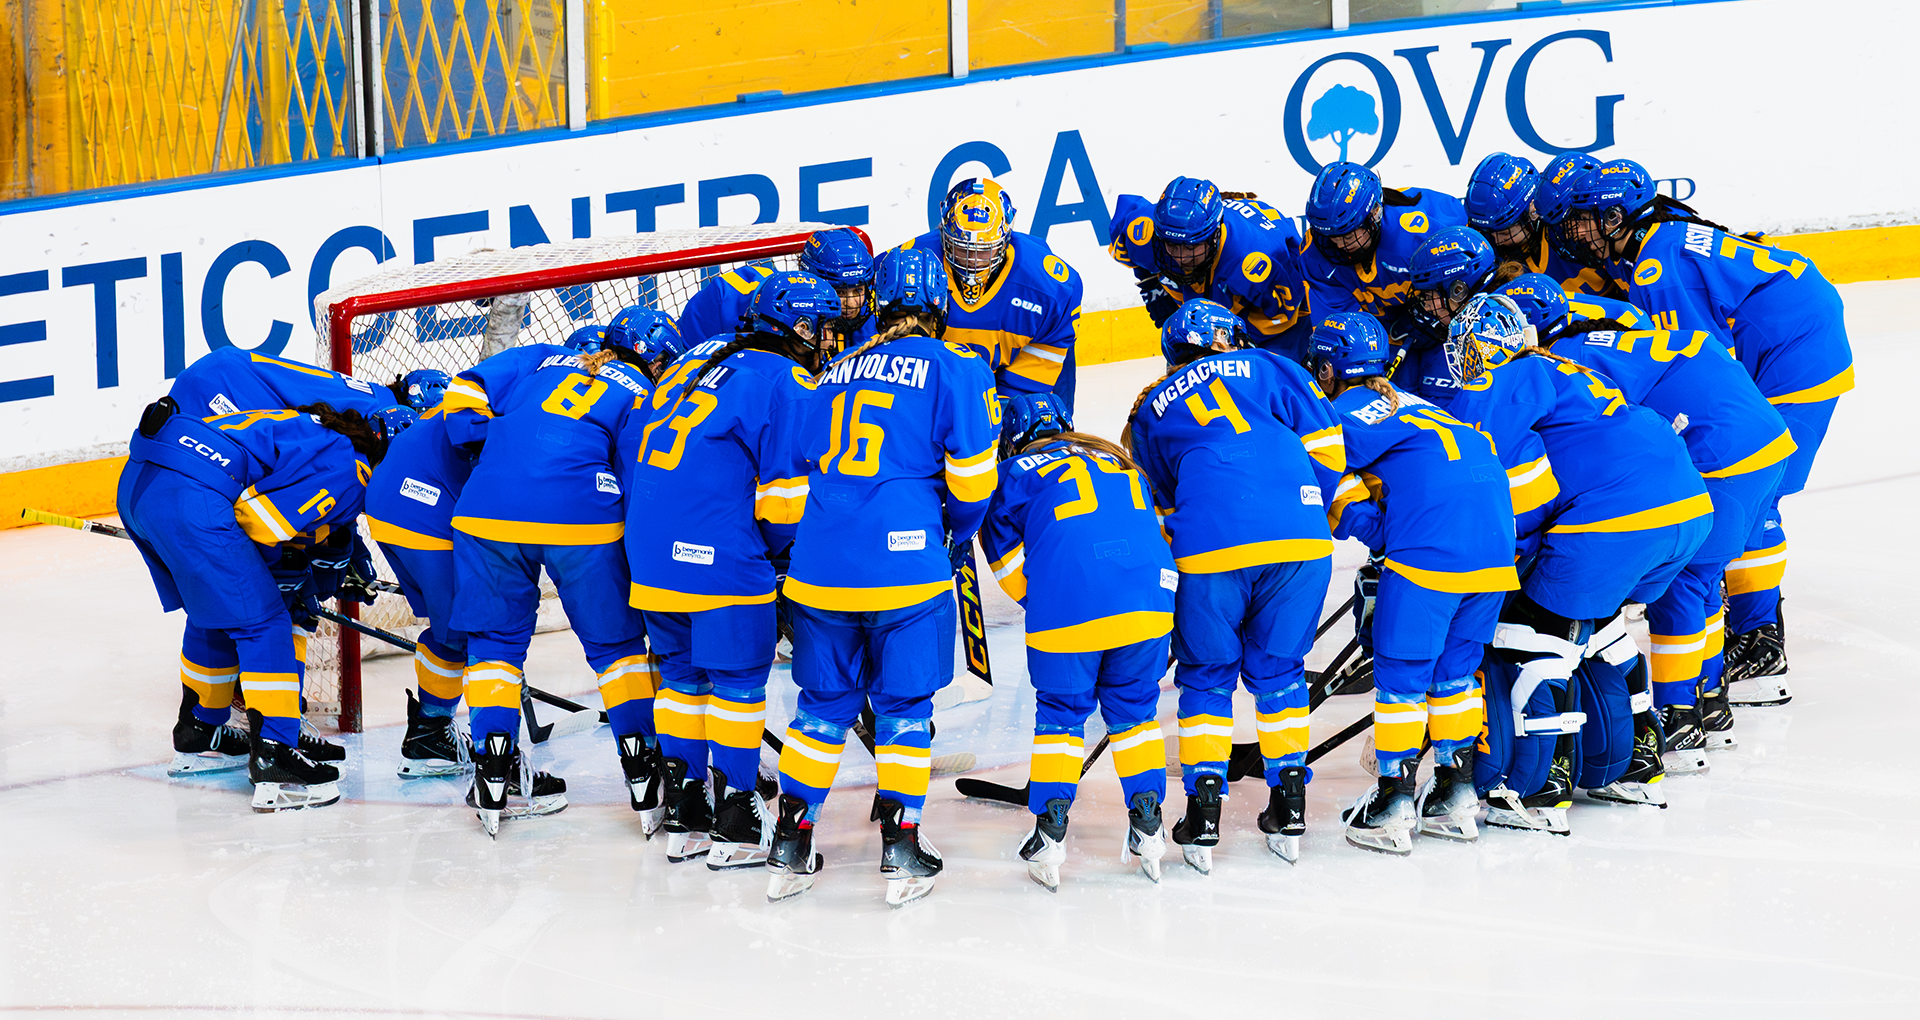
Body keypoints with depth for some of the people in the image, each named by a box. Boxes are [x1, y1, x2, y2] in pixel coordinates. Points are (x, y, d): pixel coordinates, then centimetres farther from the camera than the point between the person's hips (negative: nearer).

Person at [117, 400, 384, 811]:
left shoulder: (311, 432, 29)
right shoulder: (349, 468, 1)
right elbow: (258, 519, -8)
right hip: (189, 496, -10)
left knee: (215, 611, 28)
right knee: (261, 622, -2)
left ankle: (199, 731, 44)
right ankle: (273, 763, -7)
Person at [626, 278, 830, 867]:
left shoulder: (700, 360, 18)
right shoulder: (789, 385, -6)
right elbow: (786, 493, -10)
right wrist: (776, 548, 10)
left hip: (649, 549, 7)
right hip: (720, 557, -7)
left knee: (683, 673, 19)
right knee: (738, 678, 4)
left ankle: (682, 818, 22)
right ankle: (735, 827, 7)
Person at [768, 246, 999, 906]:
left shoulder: (839, 370, 14)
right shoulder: (954, 368, 0)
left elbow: (803, 463, 19)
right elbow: (971, 475, -4)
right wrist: (957, 538, 15)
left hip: (819, 566, 4)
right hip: (906, 567, -4)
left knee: (824, 702, 15)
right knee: (903, 705, 8)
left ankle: (790, 849, 15)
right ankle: (900, 853, 6)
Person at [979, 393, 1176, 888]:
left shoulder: (1016, 474, 15)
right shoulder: (1119, 462, 29)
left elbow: (1007, 562, 12)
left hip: (1068, 616, -3)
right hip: (1149, 604, 3)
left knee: (1060, 713, 14)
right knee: (1133, 709, 21)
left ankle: (1050, 829, 9)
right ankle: (1148, 825, 17)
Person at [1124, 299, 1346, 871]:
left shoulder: (1150, 410, 25)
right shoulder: (1268, 369, 21)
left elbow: (1160, 504, 26)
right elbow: (1324, 447, 12)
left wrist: (1175, 559, 34)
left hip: (1209, 549, 0)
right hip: (1299, 541, 0)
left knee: (1207, 676, 16)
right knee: (1277, 669, 18)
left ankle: (1203, 816, 8)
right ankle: (1289, 811, 18)